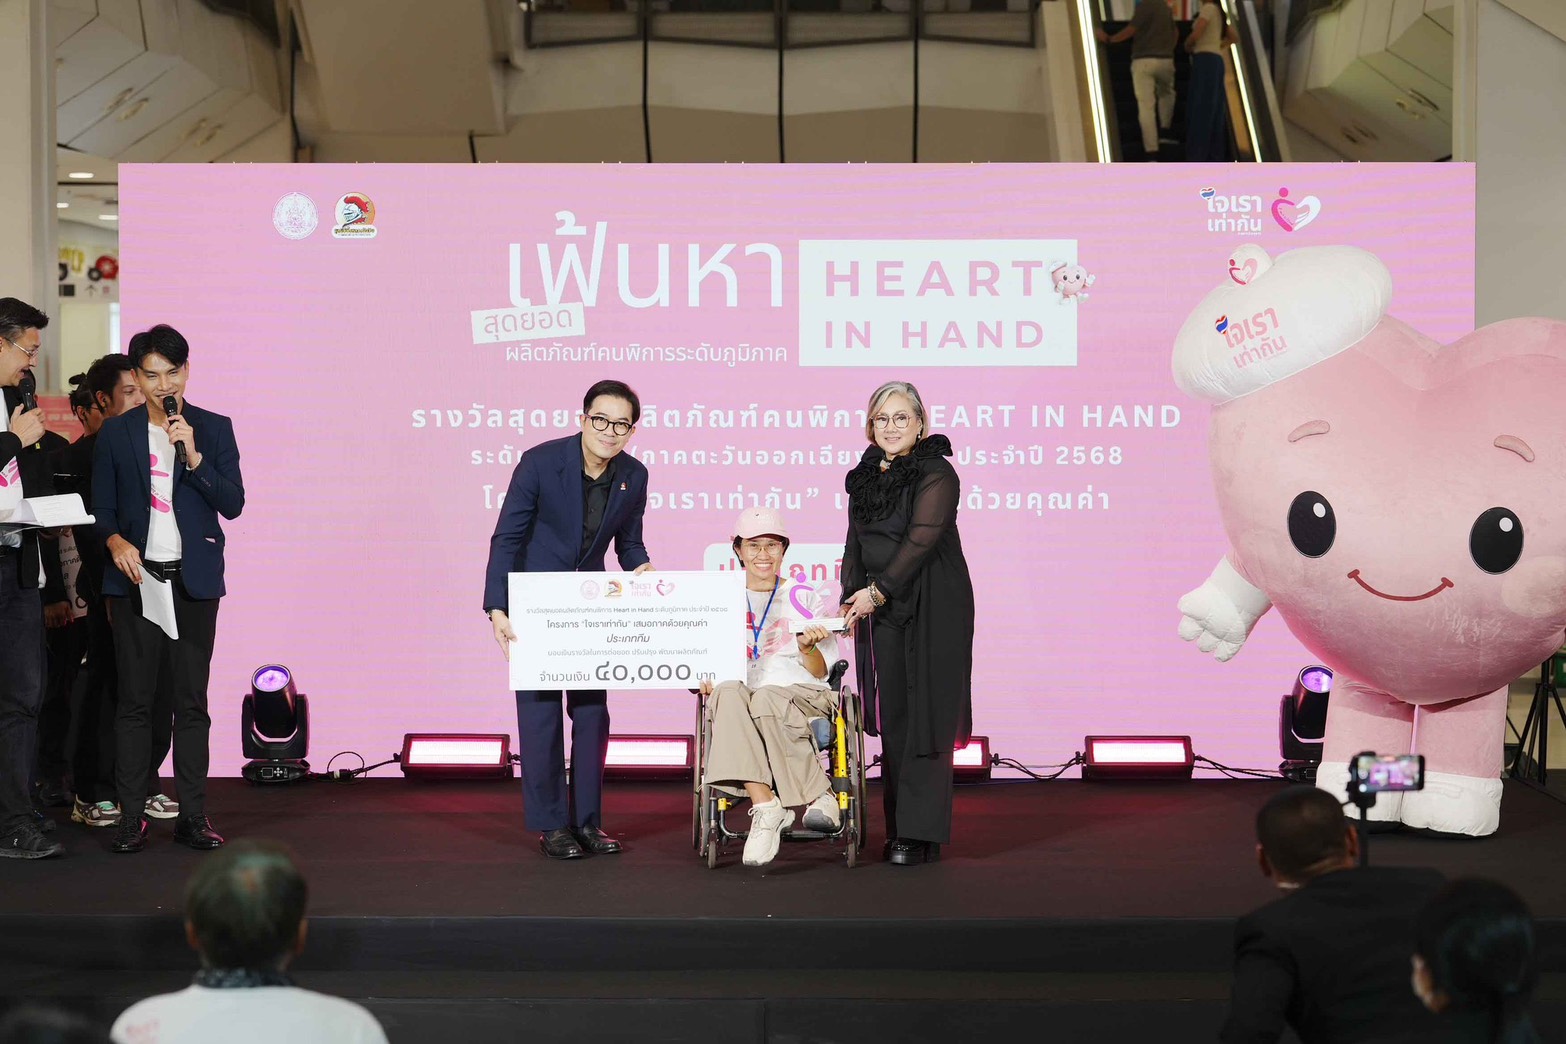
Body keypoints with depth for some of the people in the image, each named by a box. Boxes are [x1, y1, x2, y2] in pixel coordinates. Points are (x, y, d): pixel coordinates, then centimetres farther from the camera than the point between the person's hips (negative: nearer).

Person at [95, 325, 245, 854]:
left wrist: (193, 456, -12)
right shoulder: (116, 433, 7)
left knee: (191, 700, 2)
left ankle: (193, 814, 6)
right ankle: (131, 816, 2)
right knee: (135, 700, -1)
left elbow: (233, 504, 0)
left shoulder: (214, 429, 7)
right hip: (136, 575, 0)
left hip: (193, 578, 0)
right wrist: (115, 541, -11)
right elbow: (101, 507, 8)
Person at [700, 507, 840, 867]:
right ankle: (764, 806, -45)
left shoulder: (804, 597, 14)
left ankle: (821, 795, -28)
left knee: (767, 699, -38)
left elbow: (821, 672, 10)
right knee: (728, 693, -36)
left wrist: (807, 647, -11)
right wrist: (706, 678, -5)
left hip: (802, 695, -1)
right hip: (743, 696, 2)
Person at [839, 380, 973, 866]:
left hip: (931, 611, -6)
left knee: (923, 715, -6)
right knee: (891, 717, 5)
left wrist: (878, 590, -18)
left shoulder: (936, 475, -8)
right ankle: (898, 827, 11)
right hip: (881, 610, 6)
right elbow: (855, 543, 20)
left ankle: (921, 834, -5)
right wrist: (851, 598, 8)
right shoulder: (864, 477, 14)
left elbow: (922, 538, -16)